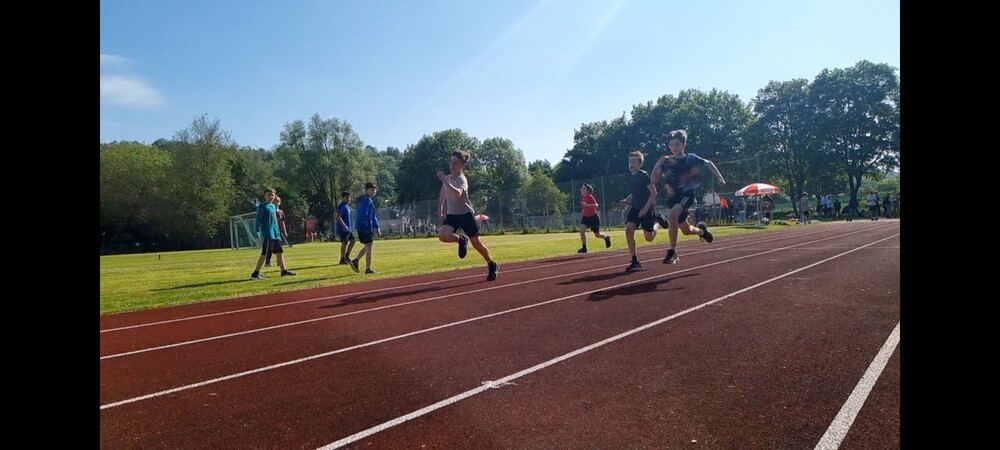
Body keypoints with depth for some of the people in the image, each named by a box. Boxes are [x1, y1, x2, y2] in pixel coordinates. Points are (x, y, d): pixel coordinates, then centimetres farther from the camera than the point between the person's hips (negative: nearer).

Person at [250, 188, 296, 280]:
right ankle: (255, 273, -5)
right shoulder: (262, 206, -7)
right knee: (264, 254, -9)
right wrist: (260, 232, -19)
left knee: (280, 252, 12)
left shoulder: (273, 206, 16)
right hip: (267, 234, -8)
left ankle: (283, 270, 21)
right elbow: (258, 220, -12)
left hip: (275, 234, 8)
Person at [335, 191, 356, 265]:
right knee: (344, 243, -6)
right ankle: (342, 260, 2)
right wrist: (344, 226, -27)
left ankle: (347, 256, 13)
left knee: (352, 240, 6)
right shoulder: (341, 206, -12)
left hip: (348, 228, 9)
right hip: (342, 229, -9)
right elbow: (338, 217, -20)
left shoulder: (347, 206, 17)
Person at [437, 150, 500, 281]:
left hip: (465, 214, -5)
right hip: (451, 215, 5)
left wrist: (445, 181, -41)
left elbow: (457, 194, -39)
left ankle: (492, 266, 23)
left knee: (477, 243, 1)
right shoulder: (447, 178, 6)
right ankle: (461, 240, 8)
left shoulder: (462, 179, -16)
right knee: (442, 235, -24)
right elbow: (443, 193, 28)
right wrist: (440, 208, 23)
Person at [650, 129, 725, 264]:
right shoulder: (666, 162, -1)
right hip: (673, 197, 4)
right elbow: (653, 181, 0)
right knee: (686, 230, 15)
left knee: (672, 215, -34)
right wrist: (658, 164, -13)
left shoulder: (691, 158, -3)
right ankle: (701, 230, 53)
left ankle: (672, 251, -26)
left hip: (687, 195, -4)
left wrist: (719, 178, 11)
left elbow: (708, 163, 16)